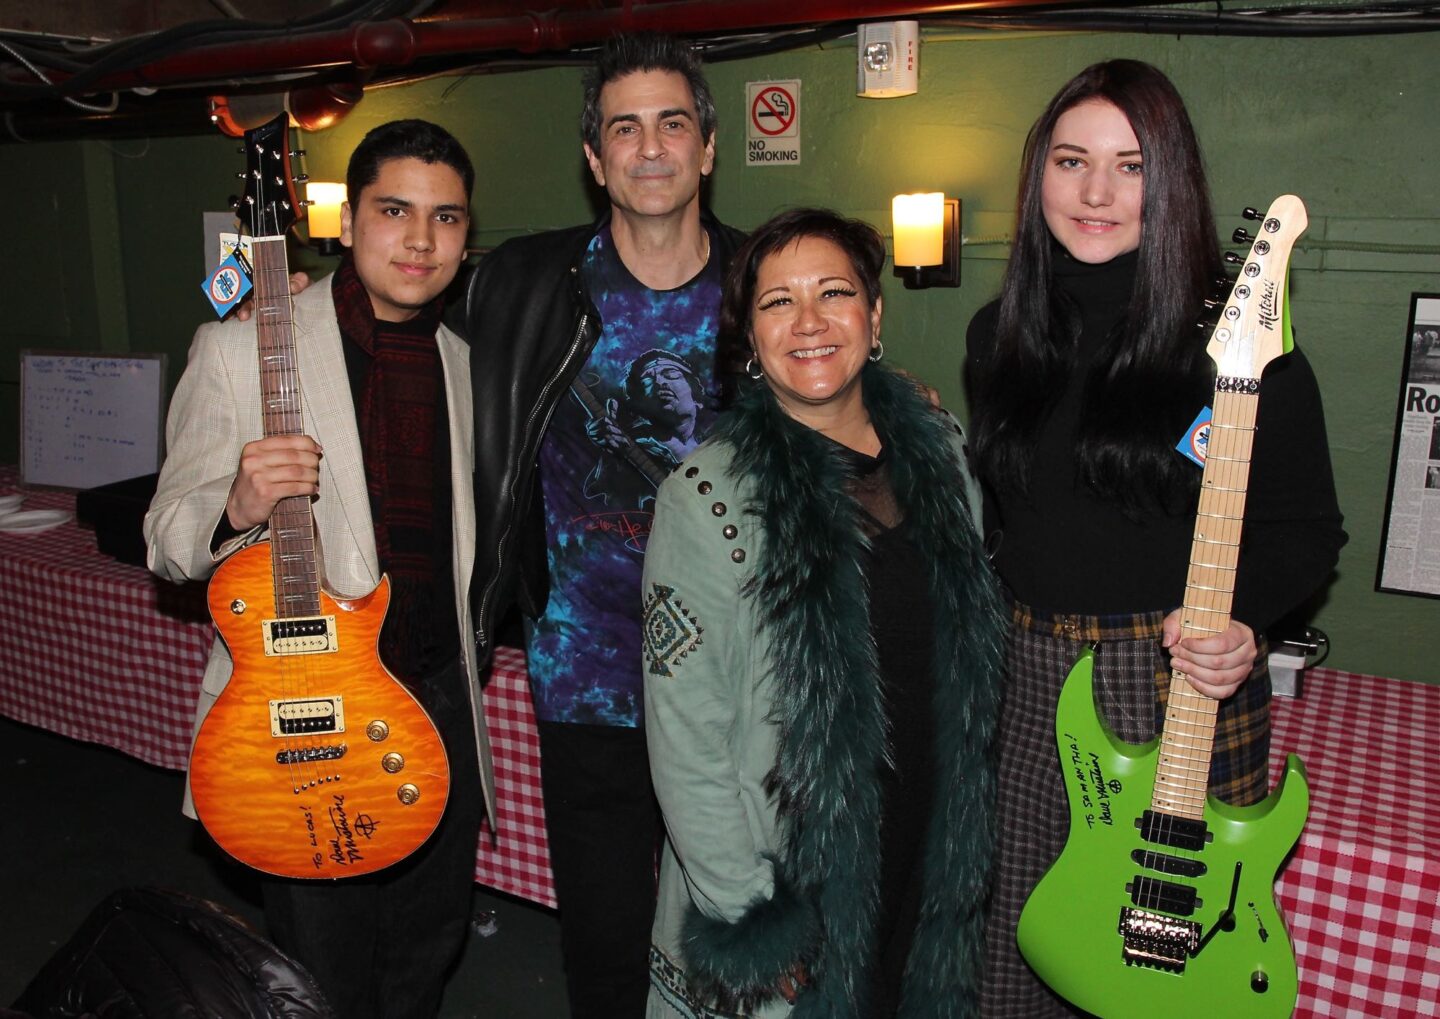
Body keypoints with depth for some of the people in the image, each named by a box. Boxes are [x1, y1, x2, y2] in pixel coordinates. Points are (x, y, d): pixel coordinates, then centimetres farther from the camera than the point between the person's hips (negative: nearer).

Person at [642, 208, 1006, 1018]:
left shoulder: (941, 451, 0)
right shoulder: (708, 496, -17)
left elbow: (973, 659, 9)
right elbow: (685, 744, -15)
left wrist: (968, 836, 9)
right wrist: (751, 920, -15)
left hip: (935, 872, 5)